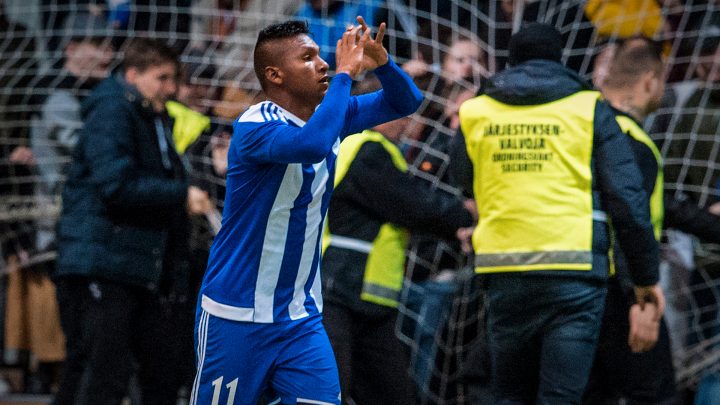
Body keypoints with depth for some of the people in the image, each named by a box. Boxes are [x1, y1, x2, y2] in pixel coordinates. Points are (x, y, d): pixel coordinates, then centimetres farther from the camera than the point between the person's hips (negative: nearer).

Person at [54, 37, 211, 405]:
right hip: (105, 261, -10)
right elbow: (117, 184, -22)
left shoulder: (155, 120, 21)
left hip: (141, 266, 10)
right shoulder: (111, 112, -10)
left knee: (162, 369, 10)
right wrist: (182, 195, -18)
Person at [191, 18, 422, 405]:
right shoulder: (254, 126, -18)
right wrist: (345, 74, -29)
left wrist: (381, 62, -11)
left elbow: (405, 102, 10)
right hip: (237, 317, -6)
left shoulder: (327, 112, 5)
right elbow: (311, 144, -38)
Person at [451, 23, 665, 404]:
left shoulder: (476, 114, 10)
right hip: (575, 272, -2)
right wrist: (646, 276, 4)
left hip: (505, 274, 3)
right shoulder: (588, 109, 3)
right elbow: (627, 198, -1)